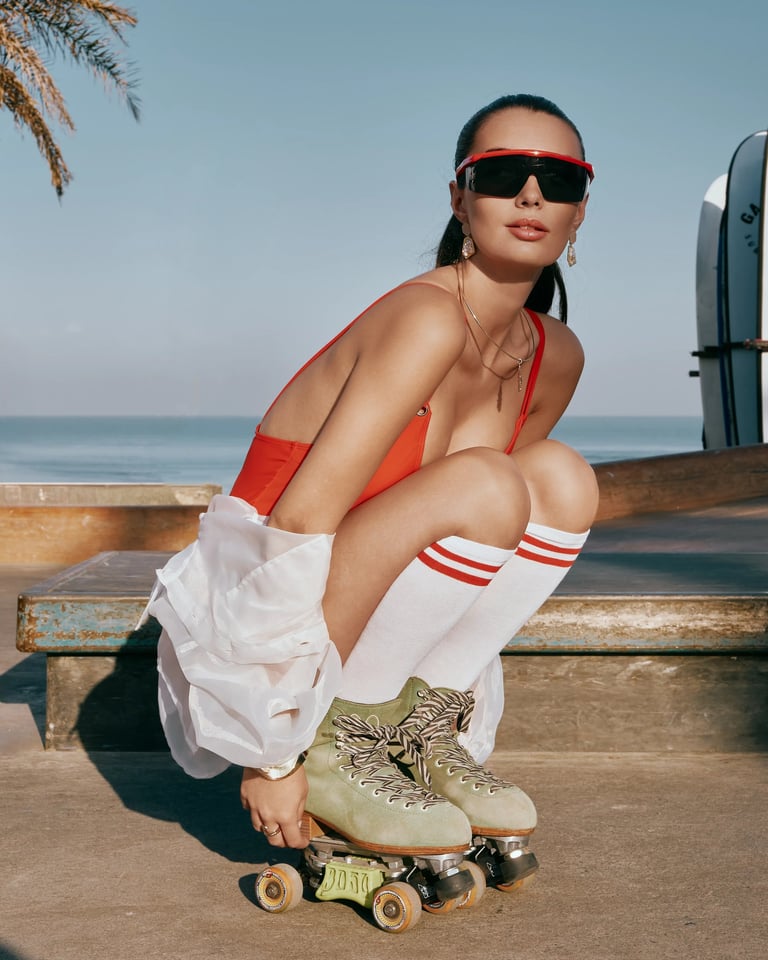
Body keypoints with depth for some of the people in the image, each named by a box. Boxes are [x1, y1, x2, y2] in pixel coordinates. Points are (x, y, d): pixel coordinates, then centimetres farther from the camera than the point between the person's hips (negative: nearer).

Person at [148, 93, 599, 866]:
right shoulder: (428, 318, -23)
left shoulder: (555, 359, 2)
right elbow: (298, 521, -27)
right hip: (254, 601, -7)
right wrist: (275, 752, -27)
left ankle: (421, 726, -4)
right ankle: (334, 745, -14)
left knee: (562, 479, -7)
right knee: (483, 485, -27)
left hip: (348, 619, 7)